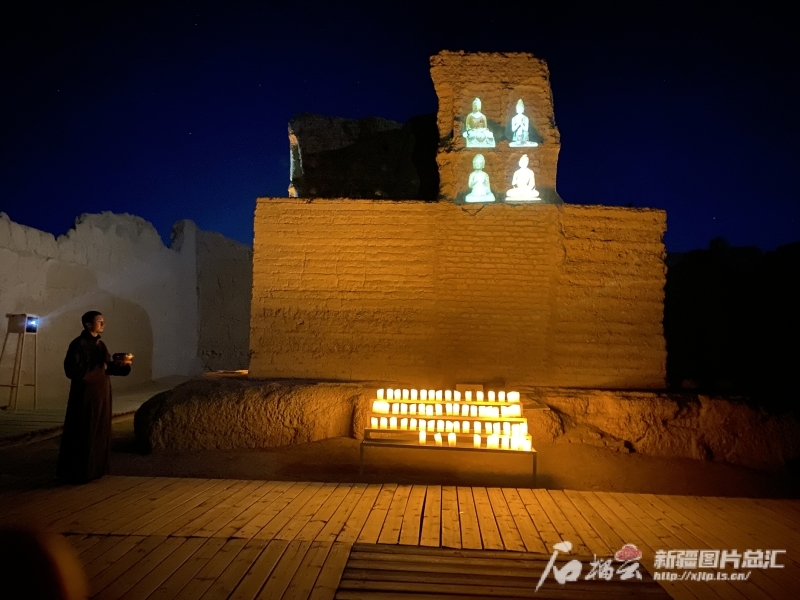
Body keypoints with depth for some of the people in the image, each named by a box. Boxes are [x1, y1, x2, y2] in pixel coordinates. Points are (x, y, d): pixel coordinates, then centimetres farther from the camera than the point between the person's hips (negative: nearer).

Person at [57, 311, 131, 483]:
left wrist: (121, 364, -4)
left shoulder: (100, 344, 10)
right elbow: (71, 370, -21)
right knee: (83, 433, -2)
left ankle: (95, 468, 22)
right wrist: (97, 367, -16)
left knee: (100, 431, 12)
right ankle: (77, 472, 8)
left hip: (101, 393, 8)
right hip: (85, 394, -8)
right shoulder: (78, 344, -14)